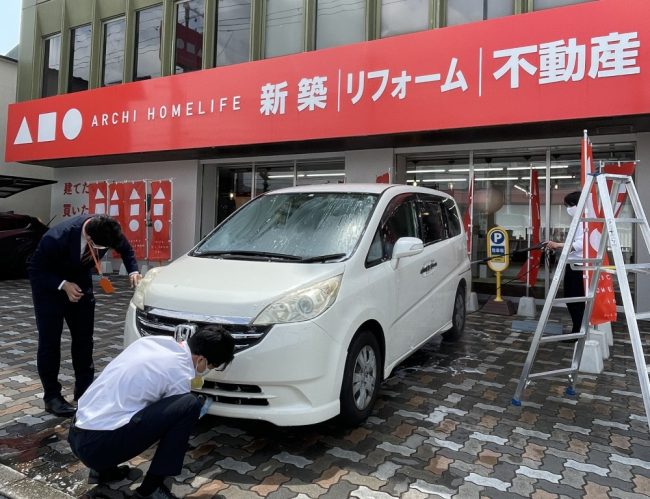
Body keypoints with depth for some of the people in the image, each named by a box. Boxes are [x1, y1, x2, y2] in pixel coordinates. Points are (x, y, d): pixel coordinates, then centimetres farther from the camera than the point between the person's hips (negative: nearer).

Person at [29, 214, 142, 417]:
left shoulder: (105, 229, -26)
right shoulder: (56, 239, -38)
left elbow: (125, 248, -3)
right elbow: (35, 270, -22)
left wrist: (133, 272, -16)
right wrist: (64, 285, -33)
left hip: (80, 281, 4)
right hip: (49, 285, -4)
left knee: (84, 338, 6)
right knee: (50, 340, -3)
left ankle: (84, 390, 18)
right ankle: (51, 396, 10)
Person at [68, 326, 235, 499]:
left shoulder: (152, 340, 9)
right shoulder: (179, 373, -13)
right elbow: (176, 413, 4)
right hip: (98, 444, -9)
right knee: (189, 405, -14)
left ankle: (103, 469, 23)